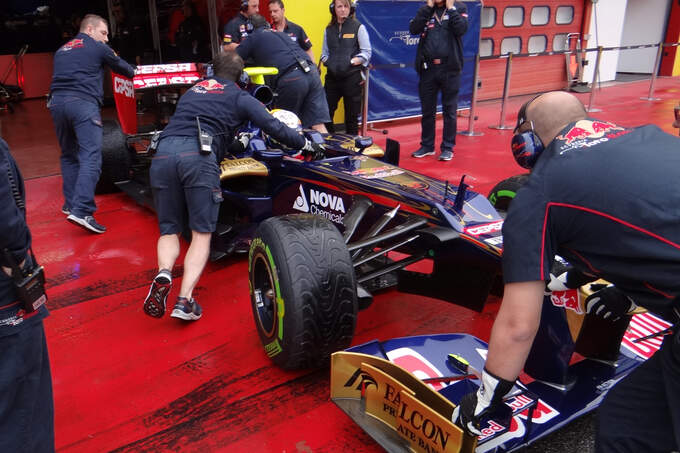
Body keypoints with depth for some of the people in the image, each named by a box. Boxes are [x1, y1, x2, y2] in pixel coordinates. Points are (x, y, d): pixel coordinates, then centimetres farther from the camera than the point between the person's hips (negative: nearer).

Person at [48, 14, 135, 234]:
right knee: (91, 157, -14)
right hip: (83, 103, -7)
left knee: (69, 156, 20)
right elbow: (122, 67, 24)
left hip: (57, 102, 7)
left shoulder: (61, 50, 28)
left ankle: (70, 204, 23)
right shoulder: (97, 47, 11)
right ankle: (81, 211, -27)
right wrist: (134, 74, 43)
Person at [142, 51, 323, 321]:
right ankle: (185, 300, -12)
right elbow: (273, 127, 12)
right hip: (199, 156, -4)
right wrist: (305, 143, 27)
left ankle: (163, 274, -16)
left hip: (162, 153, 4)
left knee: (169, 230, 14)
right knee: (201, 233, 4)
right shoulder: (239, 96, 20)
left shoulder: (192, 90, 33)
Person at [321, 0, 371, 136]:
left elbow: (367, 53, -3)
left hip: (352, 77, -4)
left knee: (351, 114, 4)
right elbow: (325, 53, 16)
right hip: (332, 76, 4)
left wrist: (352, 62, -15)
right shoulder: (329, 30, 12)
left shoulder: (358, 27, 0)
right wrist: (328, 62, -3)